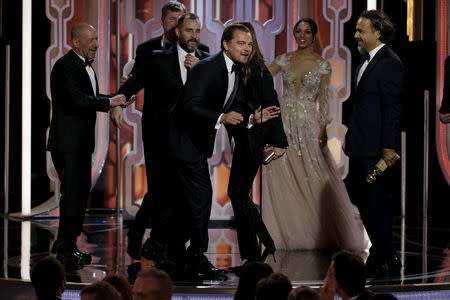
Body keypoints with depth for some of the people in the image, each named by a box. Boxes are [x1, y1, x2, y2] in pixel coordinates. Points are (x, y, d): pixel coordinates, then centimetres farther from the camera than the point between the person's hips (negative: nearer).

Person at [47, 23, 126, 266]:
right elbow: (75, 99, -25)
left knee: (81, 191, 13)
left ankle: (65, 244, 23)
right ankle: (66, 249, -3)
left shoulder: (85, 66, 16)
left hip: (82, 141, 10)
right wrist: (109, 103, -23)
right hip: (67, 142, -10)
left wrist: (116, 97, 7)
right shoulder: (65, 66, -15)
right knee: (72, 193, -9)